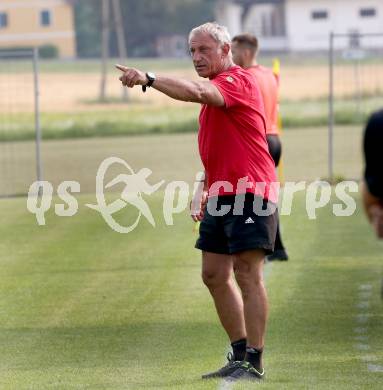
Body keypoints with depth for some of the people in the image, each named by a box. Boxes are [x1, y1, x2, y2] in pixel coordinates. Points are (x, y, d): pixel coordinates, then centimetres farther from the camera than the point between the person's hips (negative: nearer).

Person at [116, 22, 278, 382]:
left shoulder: (236, 81, -11)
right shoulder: (213, 90, 19)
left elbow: (198, 92, -33)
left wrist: (148, 79, -40)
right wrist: (206, 189, 20)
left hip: (249, 191, -10)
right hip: (222, 196, 10)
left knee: (247, 274, -10)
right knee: (214, 275, 10)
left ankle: (254, 363, -7)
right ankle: (240, 354, 17)